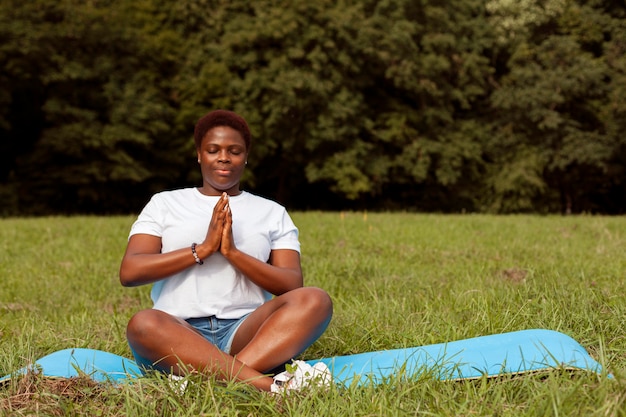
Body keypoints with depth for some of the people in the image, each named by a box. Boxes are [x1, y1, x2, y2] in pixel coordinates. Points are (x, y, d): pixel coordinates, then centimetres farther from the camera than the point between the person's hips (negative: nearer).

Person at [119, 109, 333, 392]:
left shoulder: (273, 212, 18)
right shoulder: (164, 204, 17)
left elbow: (293, 286, 4)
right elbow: (129, 272, 2)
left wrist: (233, 252, -9)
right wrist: (203, 248, -7)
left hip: (245, 331, 1)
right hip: (179, 334, -1)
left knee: (314, 300, -27)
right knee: (144, 323, -36)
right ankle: (268, 387, -43)